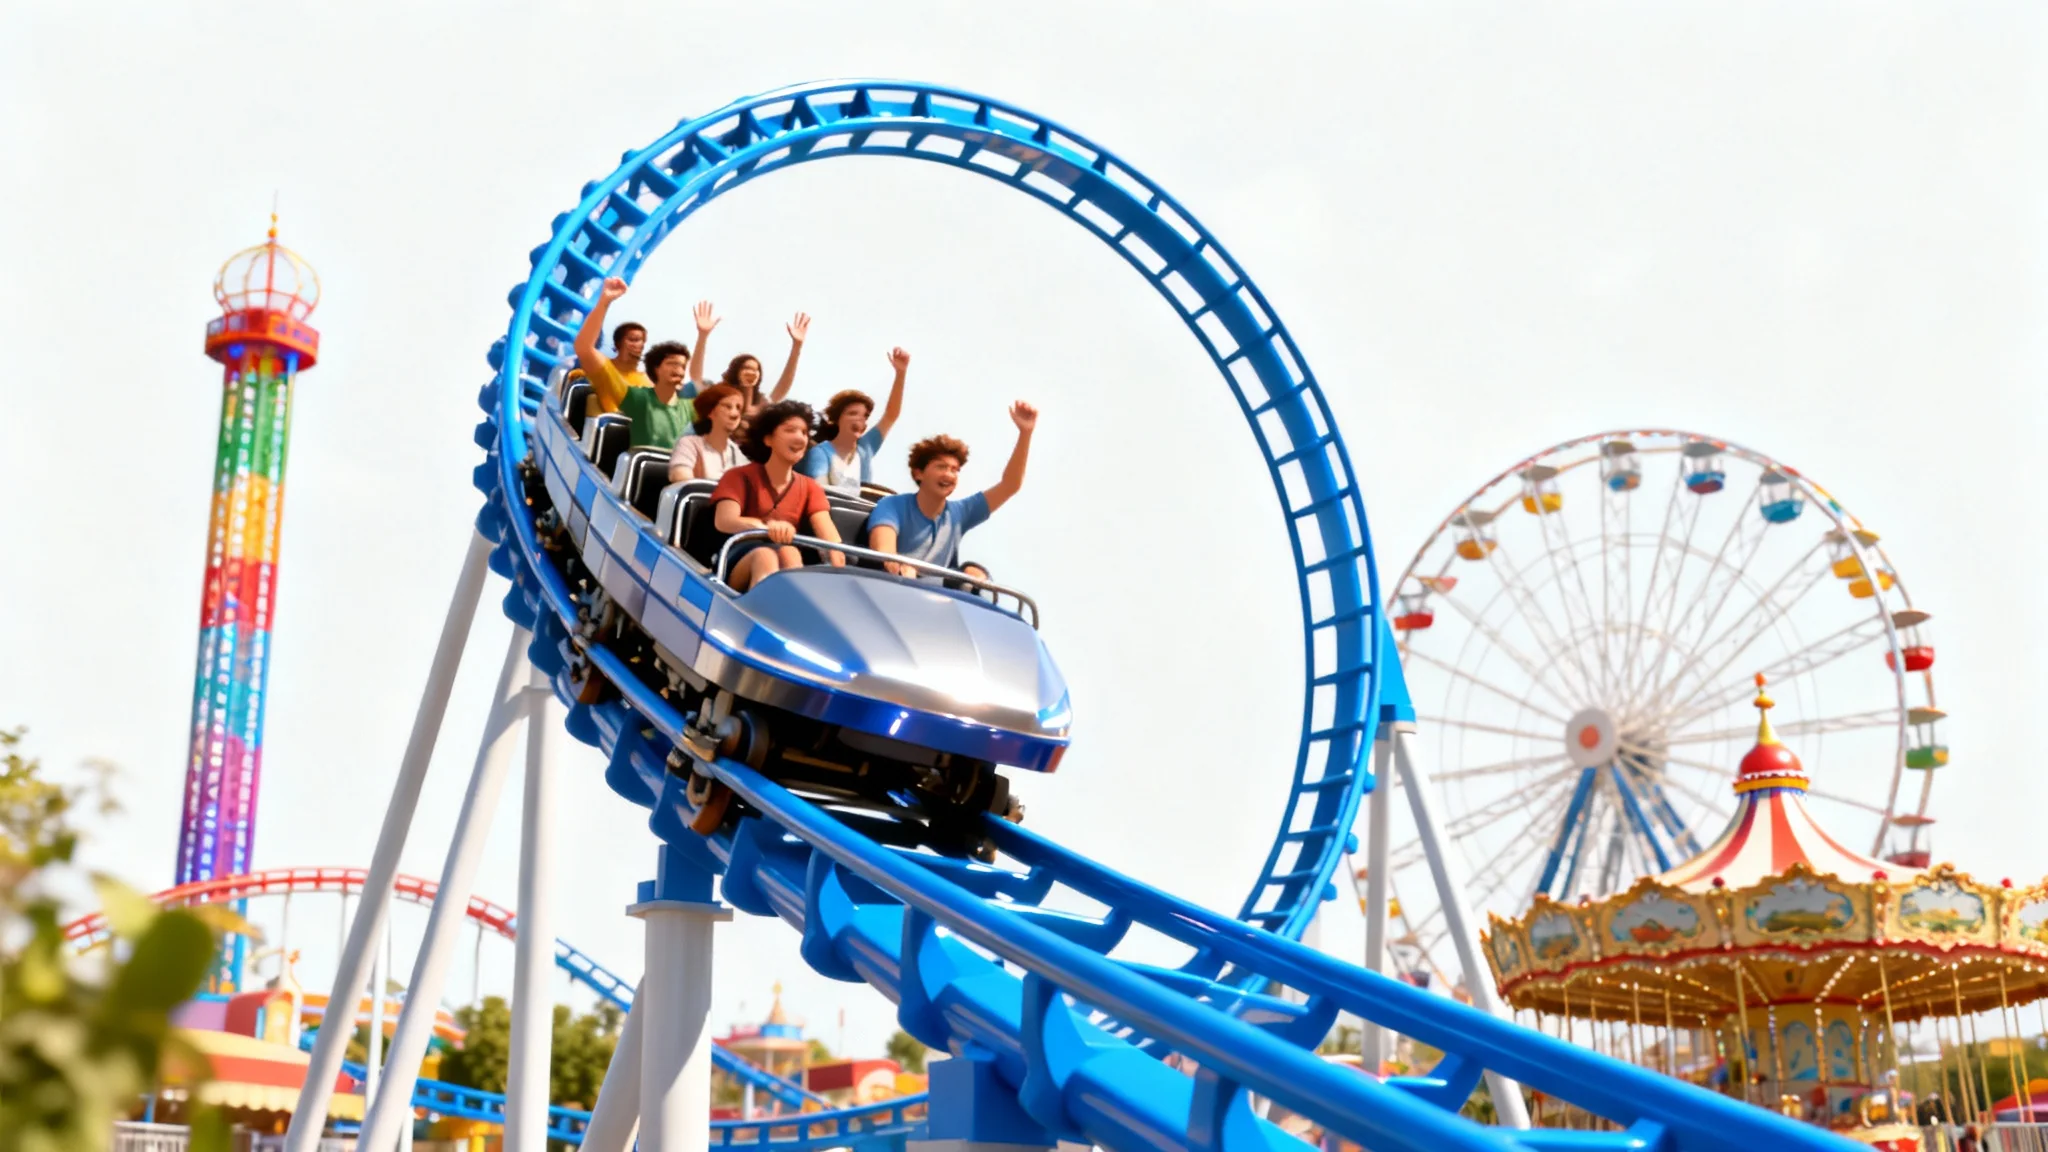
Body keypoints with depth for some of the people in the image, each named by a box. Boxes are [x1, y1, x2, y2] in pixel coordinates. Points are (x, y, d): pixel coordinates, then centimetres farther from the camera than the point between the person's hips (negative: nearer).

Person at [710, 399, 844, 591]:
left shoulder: (810, 488, 18)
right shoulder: (740, 477, 7)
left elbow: (827, 531, -1)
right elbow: (724, 521, -14)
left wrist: (838, 563, -27)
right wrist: (767, 526, -37)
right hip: (738, 565, -3)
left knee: (789, 553, -33)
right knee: (765, 555, -37)